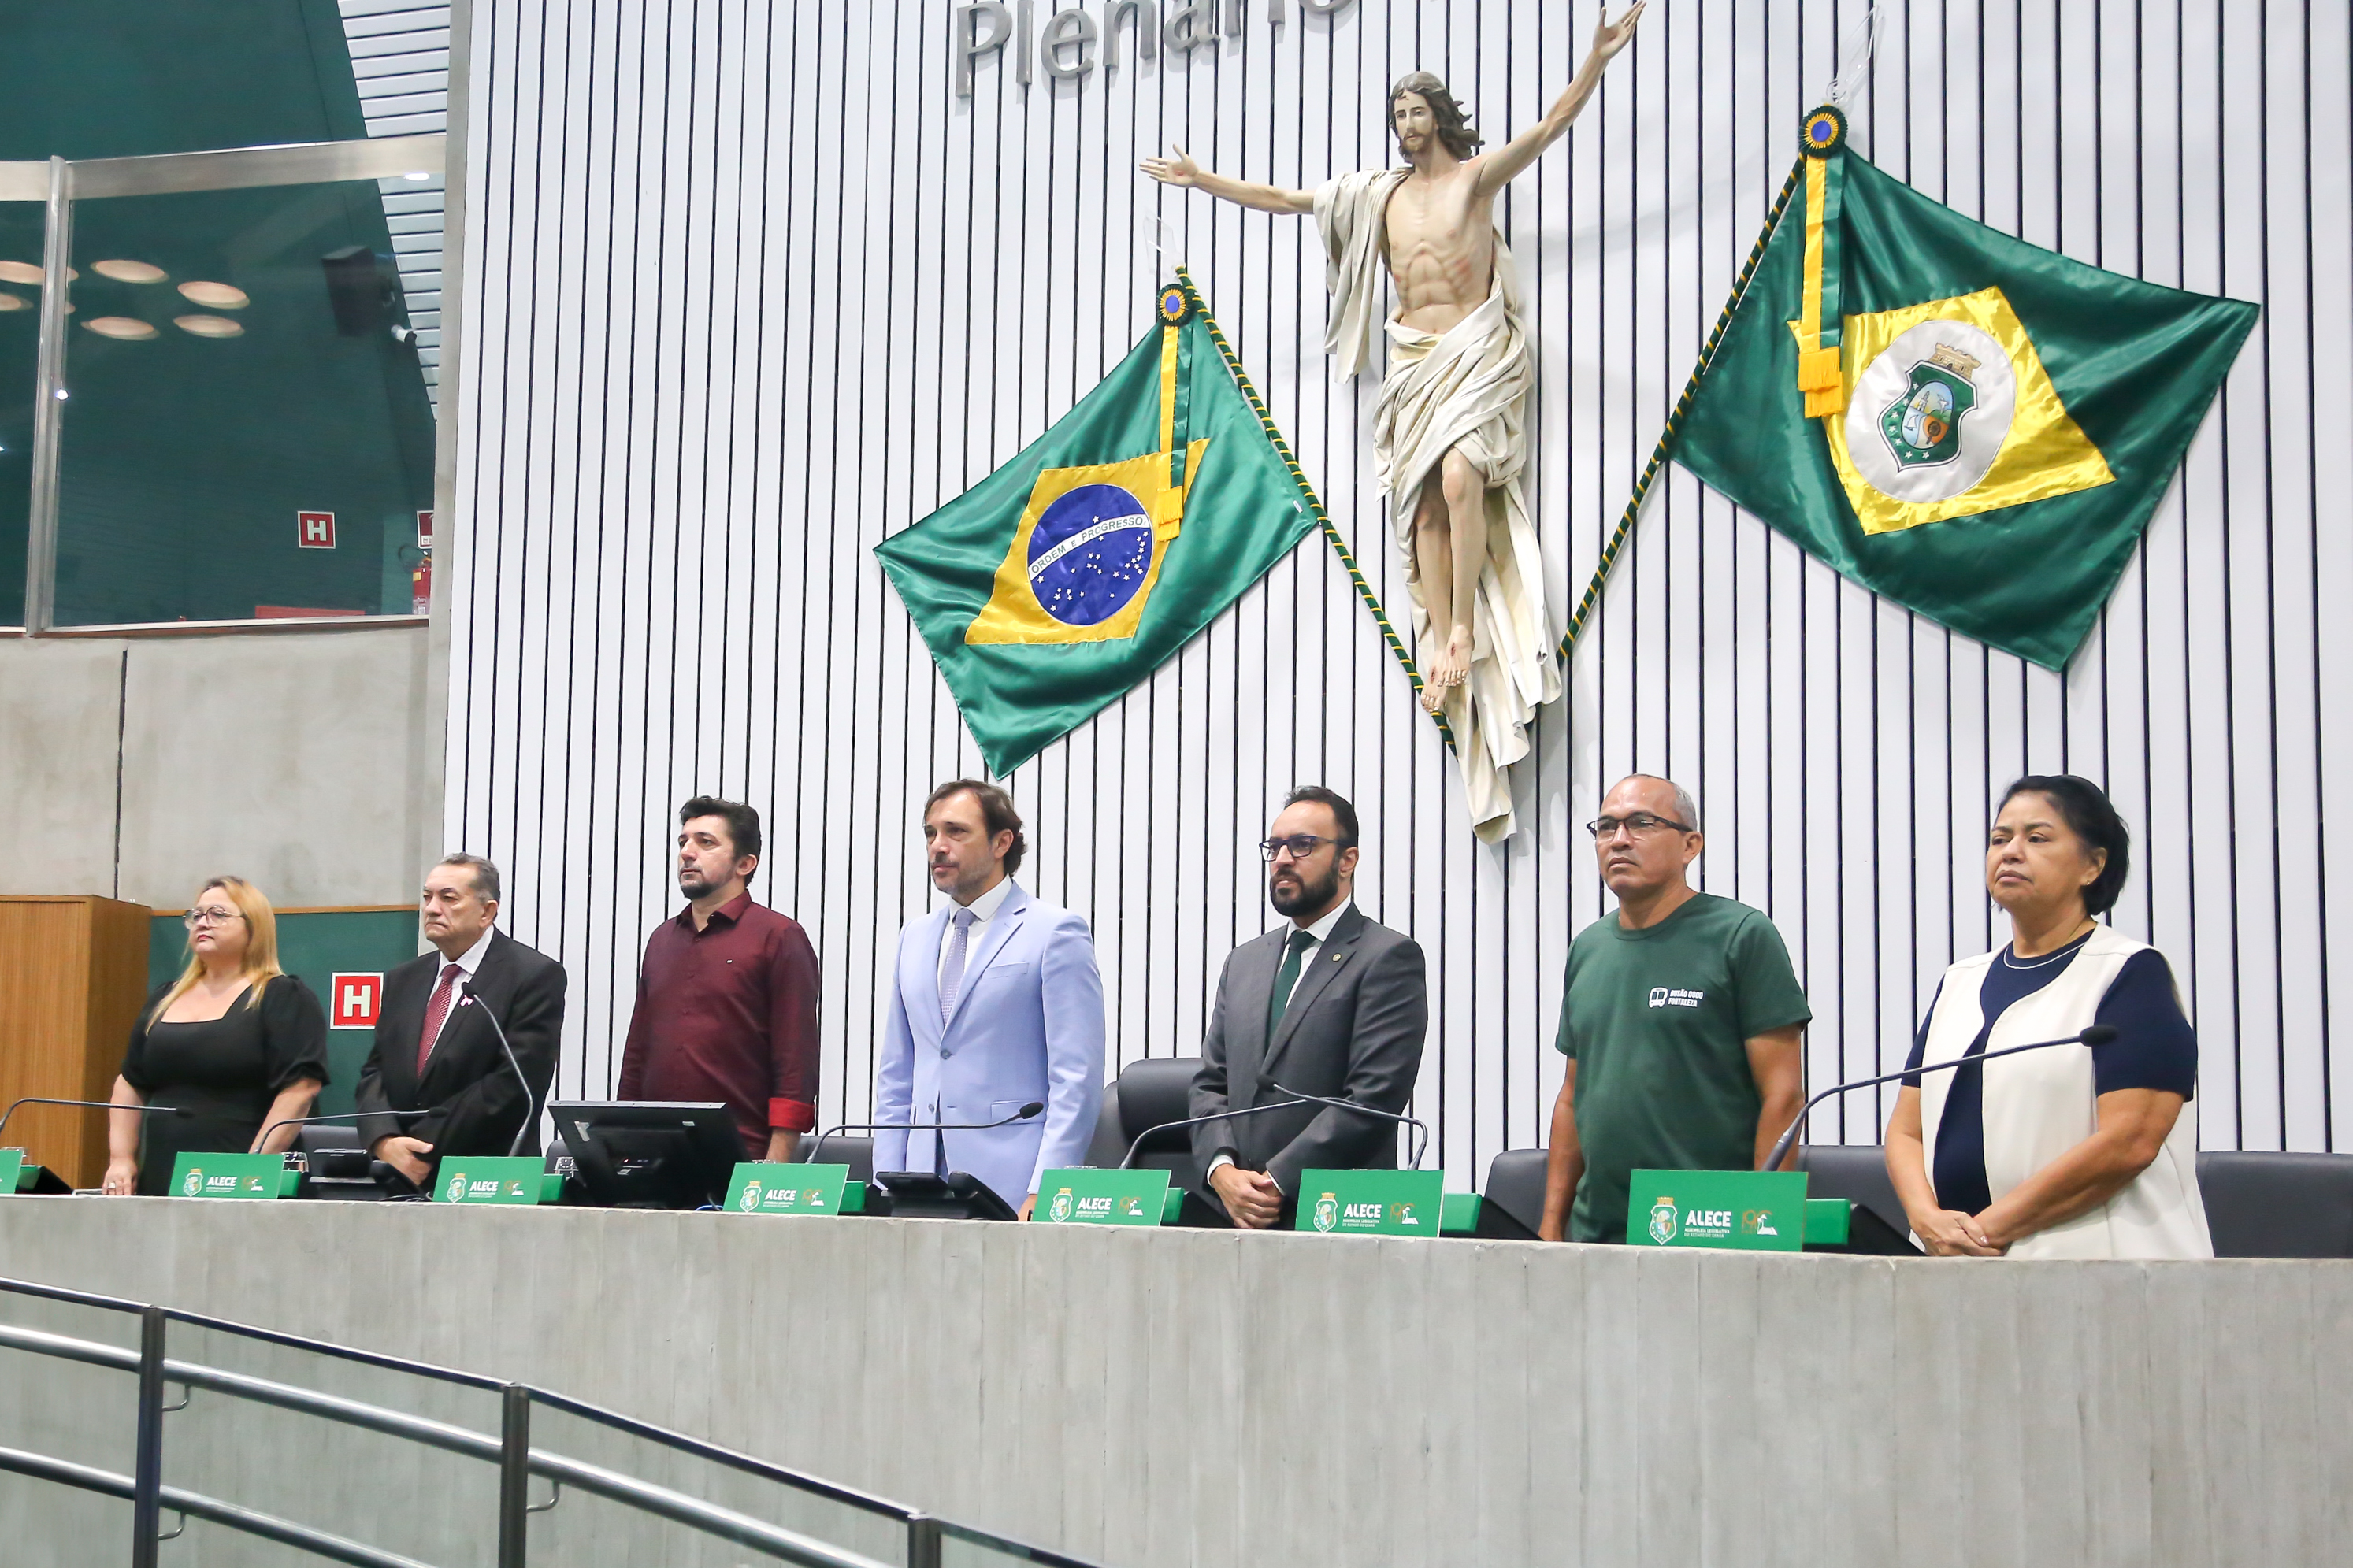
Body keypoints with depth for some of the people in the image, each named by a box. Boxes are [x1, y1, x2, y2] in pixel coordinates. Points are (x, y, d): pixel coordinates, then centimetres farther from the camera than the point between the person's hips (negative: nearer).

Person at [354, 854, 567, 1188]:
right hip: (399, 1179, 5)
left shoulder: (536, 976, -2)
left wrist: (424, 1149, -12)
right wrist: (385, 1142, -7)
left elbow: (513, 1084, -11)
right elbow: (375, 1072, 14)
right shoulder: (403, 981, 19)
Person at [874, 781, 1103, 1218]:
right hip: (924, 1188, 5)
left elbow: (1077, 1080, -7)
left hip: (1011, 1185, -5)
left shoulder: (1056, 932, -2)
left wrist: (1043, 1196, -14)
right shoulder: (915, 937, 17)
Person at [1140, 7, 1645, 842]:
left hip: (1478, 351, -4)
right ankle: (1441, 648, -10)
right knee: (1424, 501, -7)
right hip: (1415, 360, 4)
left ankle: (1466, 632, -20)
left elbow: (1549, 127, -8)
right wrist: (1205, 182, 19)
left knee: (1460, 475, -25)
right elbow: (1284, 199, 20)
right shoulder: (1378, 194, 16)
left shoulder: (1476, 176, 4)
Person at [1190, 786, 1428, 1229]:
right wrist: (1222, 1170, -1)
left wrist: (1277, 1183, -13)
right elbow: (1210, 1084, 18)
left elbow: (1374, 1097, -11)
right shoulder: (1243, 962, 20)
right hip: (1239, 1217, 5)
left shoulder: (1390, 958, -2)